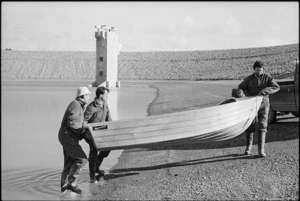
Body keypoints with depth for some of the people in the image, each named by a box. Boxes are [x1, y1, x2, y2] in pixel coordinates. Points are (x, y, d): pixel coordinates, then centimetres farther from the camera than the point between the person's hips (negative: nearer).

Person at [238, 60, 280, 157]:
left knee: (262, 127, -8)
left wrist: (264, 91, -24)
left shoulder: (267, 77, -2)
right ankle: (248, 147, 22)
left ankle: (261, 150, -9)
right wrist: (241, 92, -14)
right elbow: (241, 87, 10)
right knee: (250, 126, 4)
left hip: (263, 104, -1)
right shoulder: (249, 79, 2)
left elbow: (276, 87, -12)